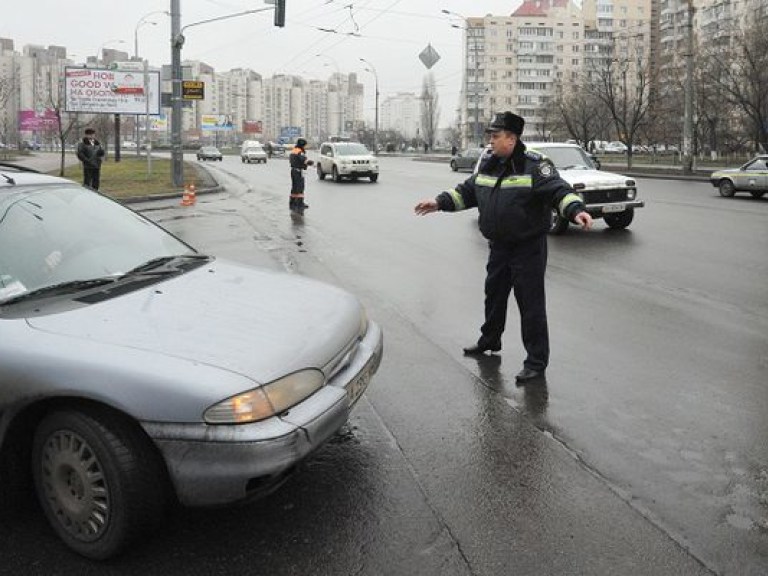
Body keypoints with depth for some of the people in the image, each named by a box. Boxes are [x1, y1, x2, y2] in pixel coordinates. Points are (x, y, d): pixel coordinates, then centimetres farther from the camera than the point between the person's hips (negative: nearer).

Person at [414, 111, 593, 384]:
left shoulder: (534, 165, -15)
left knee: (531, 303, -4)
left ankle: (536, 362, 4)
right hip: (499, 246, 7)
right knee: (494, 293, 22)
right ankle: (490, 340, 44)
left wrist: (576, 210, -42)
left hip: (528, 248, -7)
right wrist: (439, 203, 15)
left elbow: (559, 190, -24)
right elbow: (467, 191, 19)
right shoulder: (487, 164, 8)